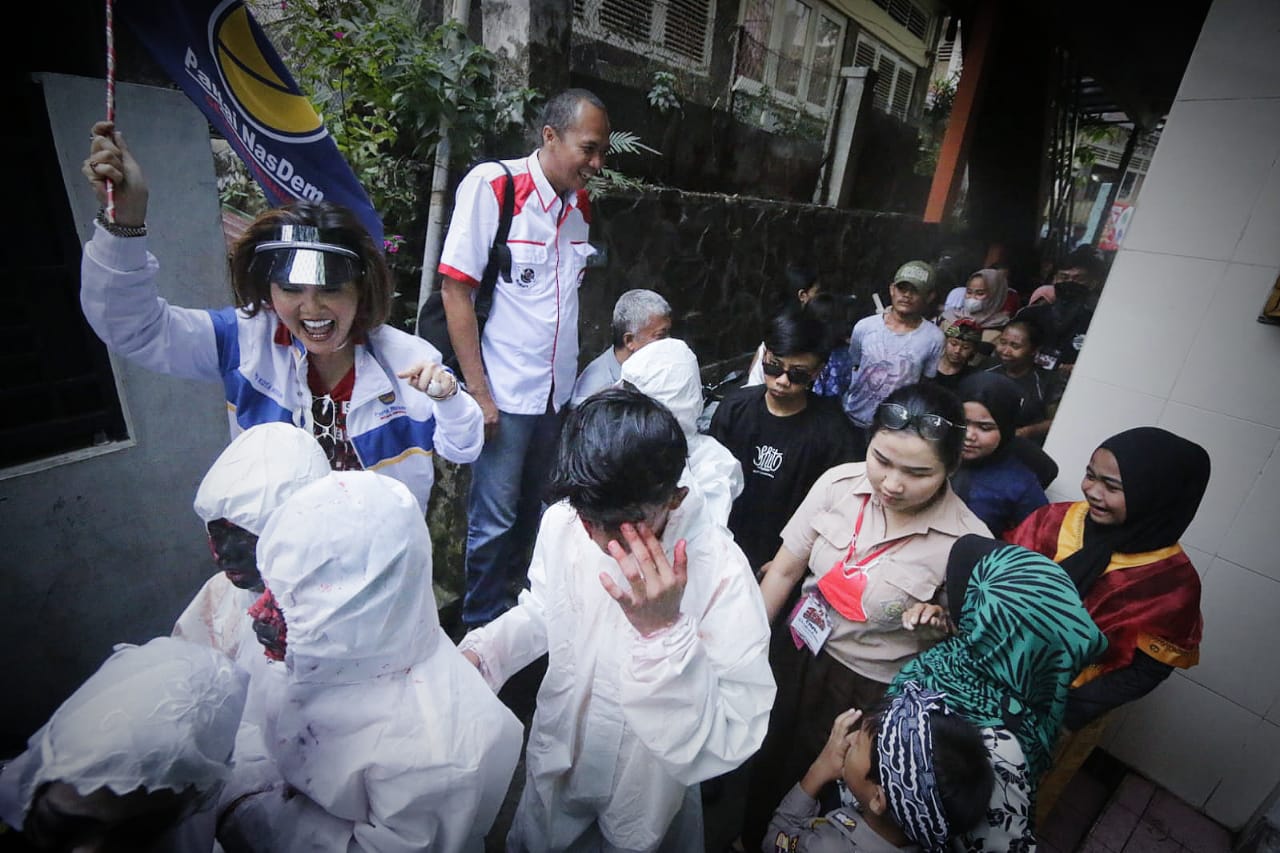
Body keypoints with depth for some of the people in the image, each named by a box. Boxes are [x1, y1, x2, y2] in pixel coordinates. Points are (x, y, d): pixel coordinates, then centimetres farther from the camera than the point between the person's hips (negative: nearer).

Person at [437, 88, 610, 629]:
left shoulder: (581, 204, 8)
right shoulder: (492, 185, -11)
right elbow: (455, 288, -12)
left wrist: (572, 380, 11)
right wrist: (478, 392, -15)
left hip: (556, 392, 6)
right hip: (504, 393, -6)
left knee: (529, 513, 18)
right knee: (493, 521, 4)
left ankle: (514, 614, 39)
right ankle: (482, 629, 27)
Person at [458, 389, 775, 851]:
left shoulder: (720, 572, -35)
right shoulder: (562, 522, -21)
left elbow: (727, 744, -33)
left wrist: (664, 631, -45)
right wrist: (479, 653, -16)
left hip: (646, 791, -3)